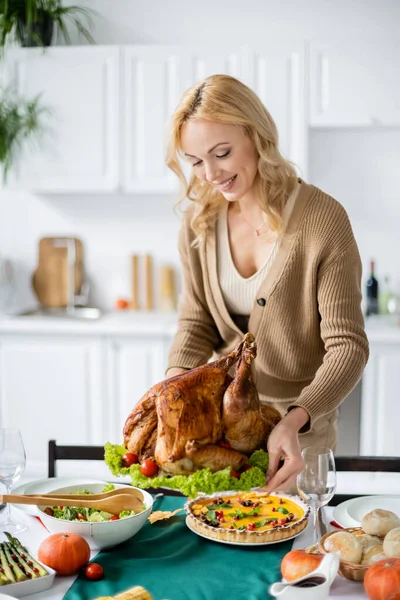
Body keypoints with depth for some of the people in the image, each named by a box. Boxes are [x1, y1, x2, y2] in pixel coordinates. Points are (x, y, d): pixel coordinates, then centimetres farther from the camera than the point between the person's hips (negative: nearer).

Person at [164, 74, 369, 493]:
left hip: (302, 423, -3)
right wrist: (174, 383, -18)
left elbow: (347, 345, -19)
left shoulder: (322, 219, -19)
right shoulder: (200, 222, -4)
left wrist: (295, 421, -33)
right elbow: (196, 322, 2)